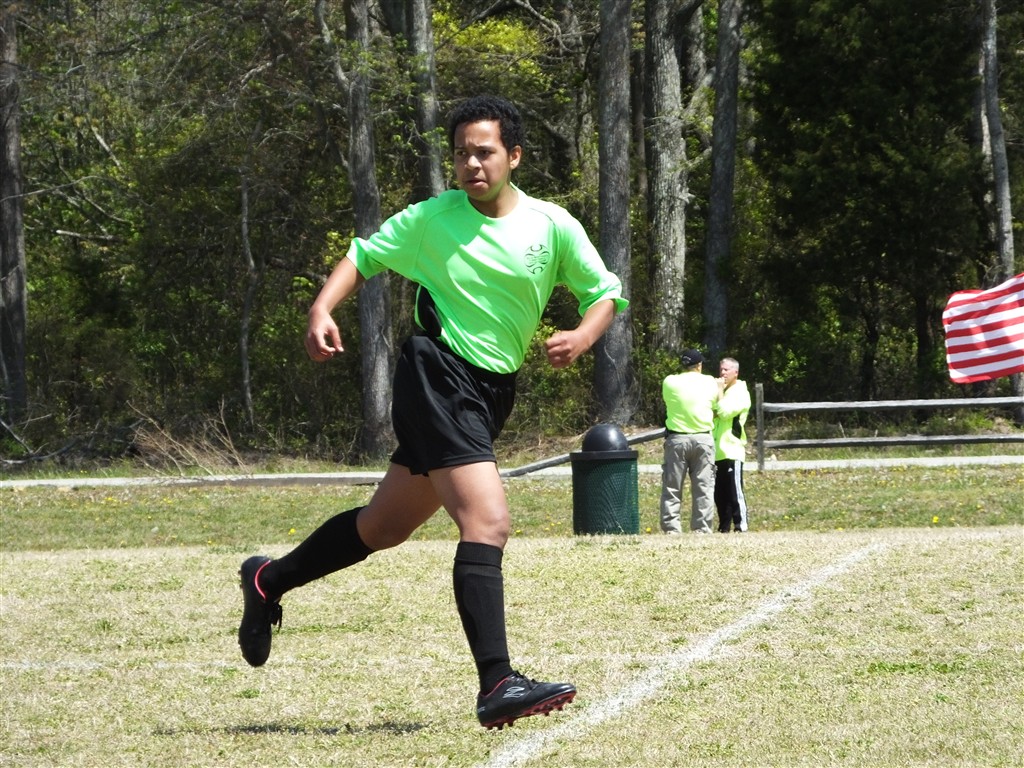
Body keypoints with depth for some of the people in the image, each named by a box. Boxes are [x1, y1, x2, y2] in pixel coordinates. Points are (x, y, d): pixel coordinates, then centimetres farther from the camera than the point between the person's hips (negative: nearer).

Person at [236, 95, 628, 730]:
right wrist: (324, 310, -10)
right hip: (437, 375, -6)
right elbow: (364, 255, 8)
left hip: (492, 393, 6)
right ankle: (497, 686, -26)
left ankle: (269, 582, 40)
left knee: (387, 524, 19)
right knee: (488, 523, -21)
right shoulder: (431, 219, -4)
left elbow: (606, 295, 6)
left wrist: (582, 337, -15)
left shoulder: (553, 226, 1)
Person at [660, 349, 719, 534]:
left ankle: (671, 528, -1)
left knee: (672, 487, 4)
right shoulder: (710, 382, 2)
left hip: (676, 439, 0)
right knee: (703, 487, 5)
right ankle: (702, 528, 2)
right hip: (703, 438, 0)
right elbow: (716, 411, 7)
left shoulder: (669, 382, 0)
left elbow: (668, 401, 8)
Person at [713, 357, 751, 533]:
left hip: (731, 450, -7)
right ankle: (724, 527, 12)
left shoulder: (741, 393, -3)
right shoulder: (719, 391, 20)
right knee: (719, 493, 7)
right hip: (717, 451, 7)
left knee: (734, 492, -8)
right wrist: (713, 413, -5)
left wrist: (720, 391, -9)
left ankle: (741, 526, -7)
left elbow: (726, 412, -17)